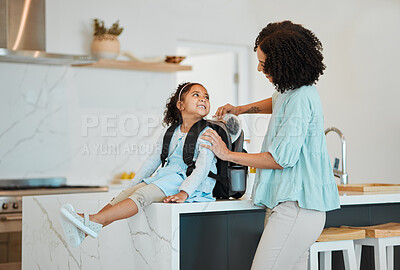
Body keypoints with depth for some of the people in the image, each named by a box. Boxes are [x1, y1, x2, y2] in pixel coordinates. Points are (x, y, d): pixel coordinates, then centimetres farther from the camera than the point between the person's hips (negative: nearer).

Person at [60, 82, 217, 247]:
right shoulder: (169, 135, 18)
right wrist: (132, 185, 15)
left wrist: (184, 193, -29)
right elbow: (152, 161, 23)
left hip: (189, 183, -6)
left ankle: (93, 221, -42)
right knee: (125, 194, -16)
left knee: (142, 195, -28)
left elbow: (202, 168, -15)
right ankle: (83, 232, -31)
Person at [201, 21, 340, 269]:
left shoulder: (300, 98, -16)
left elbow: (281, 158, -18)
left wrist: (228, 154, -9)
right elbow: (278, 104, 43)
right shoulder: (293, 91, 15)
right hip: (296, 205, 11)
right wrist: (241, 109, 28)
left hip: (297, 209, -11)